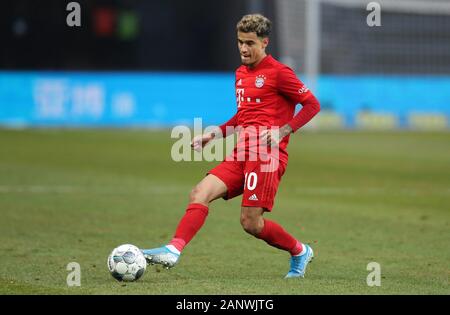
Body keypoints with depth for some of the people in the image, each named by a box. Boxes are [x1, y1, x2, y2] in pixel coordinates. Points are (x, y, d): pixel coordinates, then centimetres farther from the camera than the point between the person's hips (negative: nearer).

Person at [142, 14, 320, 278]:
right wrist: (214, 134, 20)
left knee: (251, 222, -10)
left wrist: (283, 131, -14)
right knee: (200, 193, -12)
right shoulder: (241, 73, 19)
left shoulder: (278, 72, -5)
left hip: (267, 155, -7)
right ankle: (174, 251, -23)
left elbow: (312, 105, -4)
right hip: (242, 155, 7)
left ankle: (300, 252, 13)